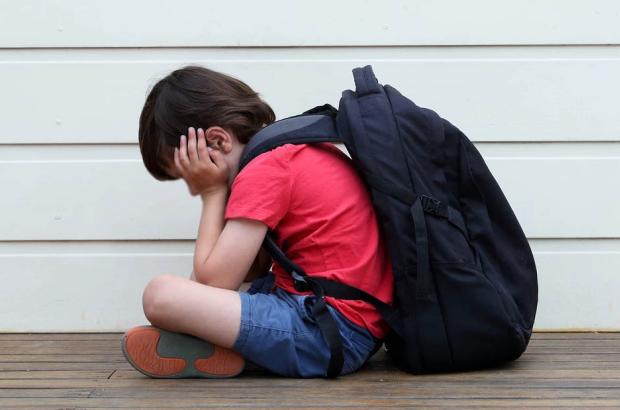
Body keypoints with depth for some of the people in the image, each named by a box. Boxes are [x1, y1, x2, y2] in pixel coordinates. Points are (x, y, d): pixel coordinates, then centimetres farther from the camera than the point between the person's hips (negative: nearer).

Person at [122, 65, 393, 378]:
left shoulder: (265, 171, -14)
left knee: (160, 295, -23)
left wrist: (212, 193, -3)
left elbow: (212, 281, -11)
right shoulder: (304, 147, 14)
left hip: (329, 333, -11)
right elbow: (255, 267, 20)